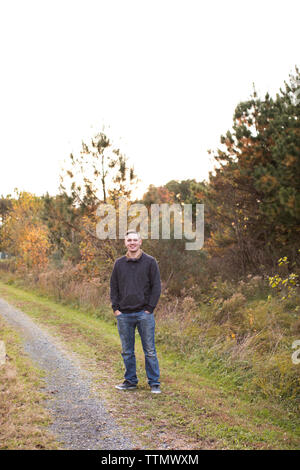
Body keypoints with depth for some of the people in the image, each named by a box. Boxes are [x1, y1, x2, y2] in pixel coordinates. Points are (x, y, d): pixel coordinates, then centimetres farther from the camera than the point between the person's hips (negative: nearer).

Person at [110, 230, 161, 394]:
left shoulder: (150, 262, 1)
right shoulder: (119, 263, 9)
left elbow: (156, 287, -1)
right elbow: (113, 287, 12)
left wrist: (150, 308, -7)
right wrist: (116, 308, 2)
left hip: (144, 314, -3)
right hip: (124, 315, 3)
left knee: (150, 351, 1)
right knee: (127, 351, 10)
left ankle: (154, 383, 9)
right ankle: (130, 380, 22)